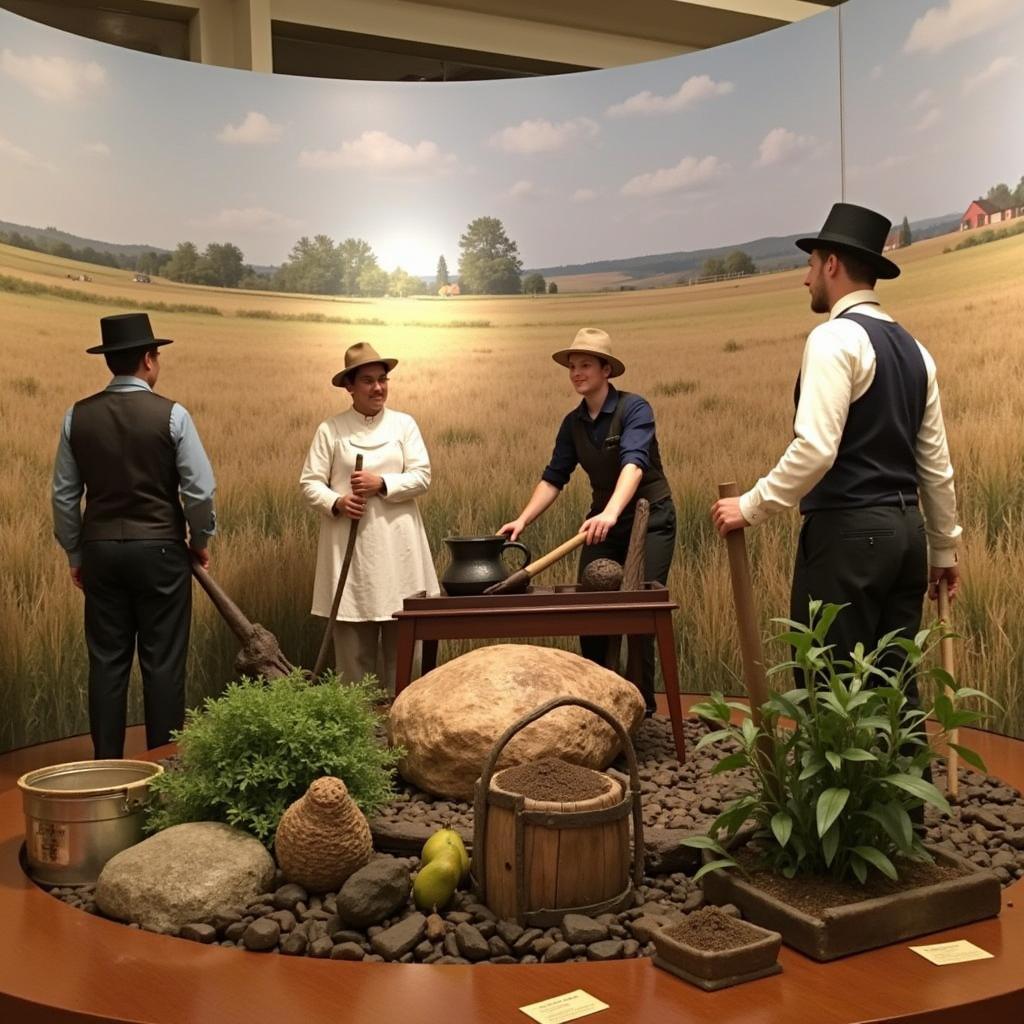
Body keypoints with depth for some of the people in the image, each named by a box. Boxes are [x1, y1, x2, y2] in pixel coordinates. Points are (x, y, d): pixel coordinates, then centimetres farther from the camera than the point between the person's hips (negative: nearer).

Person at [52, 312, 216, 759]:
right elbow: (200, 490, -9)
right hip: (160, 550, -3)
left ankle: (107, 765, 14)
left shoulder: (78, 416, 1)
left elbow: (64, 495, 4)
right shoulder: (171, 415, -9)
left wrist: (75, 554, 15)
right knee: (162, 664, 3)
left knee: (107, 662, 9)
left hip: (101, 550, 3)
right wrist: (201, 540, 7)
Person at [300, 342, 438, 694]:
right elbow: (309, 482, 4)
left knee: (401, 639, 2)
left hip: (397, 546, 1)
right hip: (349, 546, -1)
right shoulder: (331, 429, 5)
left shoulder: (404, 424, 9)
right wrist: (336, 502, -15)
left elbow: (422, 476, 2)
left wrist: (382, 484, -13)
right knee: (353, 641, 1)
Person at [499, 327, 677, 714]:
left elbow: (633, 463, -31)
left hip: (650, 518, -6)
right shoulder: (573, 424, 4)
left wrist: (611, 513, -47)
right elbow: (553, 478, 5)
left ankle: (641, 703, 3)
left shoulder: (634, 408, -15)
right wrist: (523, 520, -10)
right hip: (603, 521, 6)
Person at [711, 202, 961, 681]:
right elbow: (936, 464, 16)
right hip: (906, 531, 9)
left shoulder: (835, 338, -10)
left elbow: (815, 449, -20)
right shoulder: (913, 348, 15)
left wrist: (750, 507, -10)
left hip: (848, 533, -8)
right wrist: (944, 548, 23)